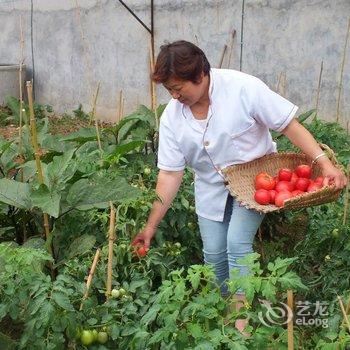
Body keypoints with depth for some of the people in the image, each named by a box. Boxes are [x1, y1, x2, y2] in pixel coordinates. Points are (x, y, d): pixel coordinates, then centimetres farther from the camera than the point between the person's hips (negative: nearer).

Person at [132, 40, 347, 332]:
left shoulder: (243, 88, -25)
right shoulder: (172, 116, -12)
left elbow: (289, 125, -19)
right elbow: (170, 174, -9)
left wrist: (325, 162, -28)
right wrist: (151, 226, -10)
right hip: (211, 187, 4)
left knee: (237, 242, -18)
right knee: (213, 252, 0)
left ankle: (241, 319, -4)